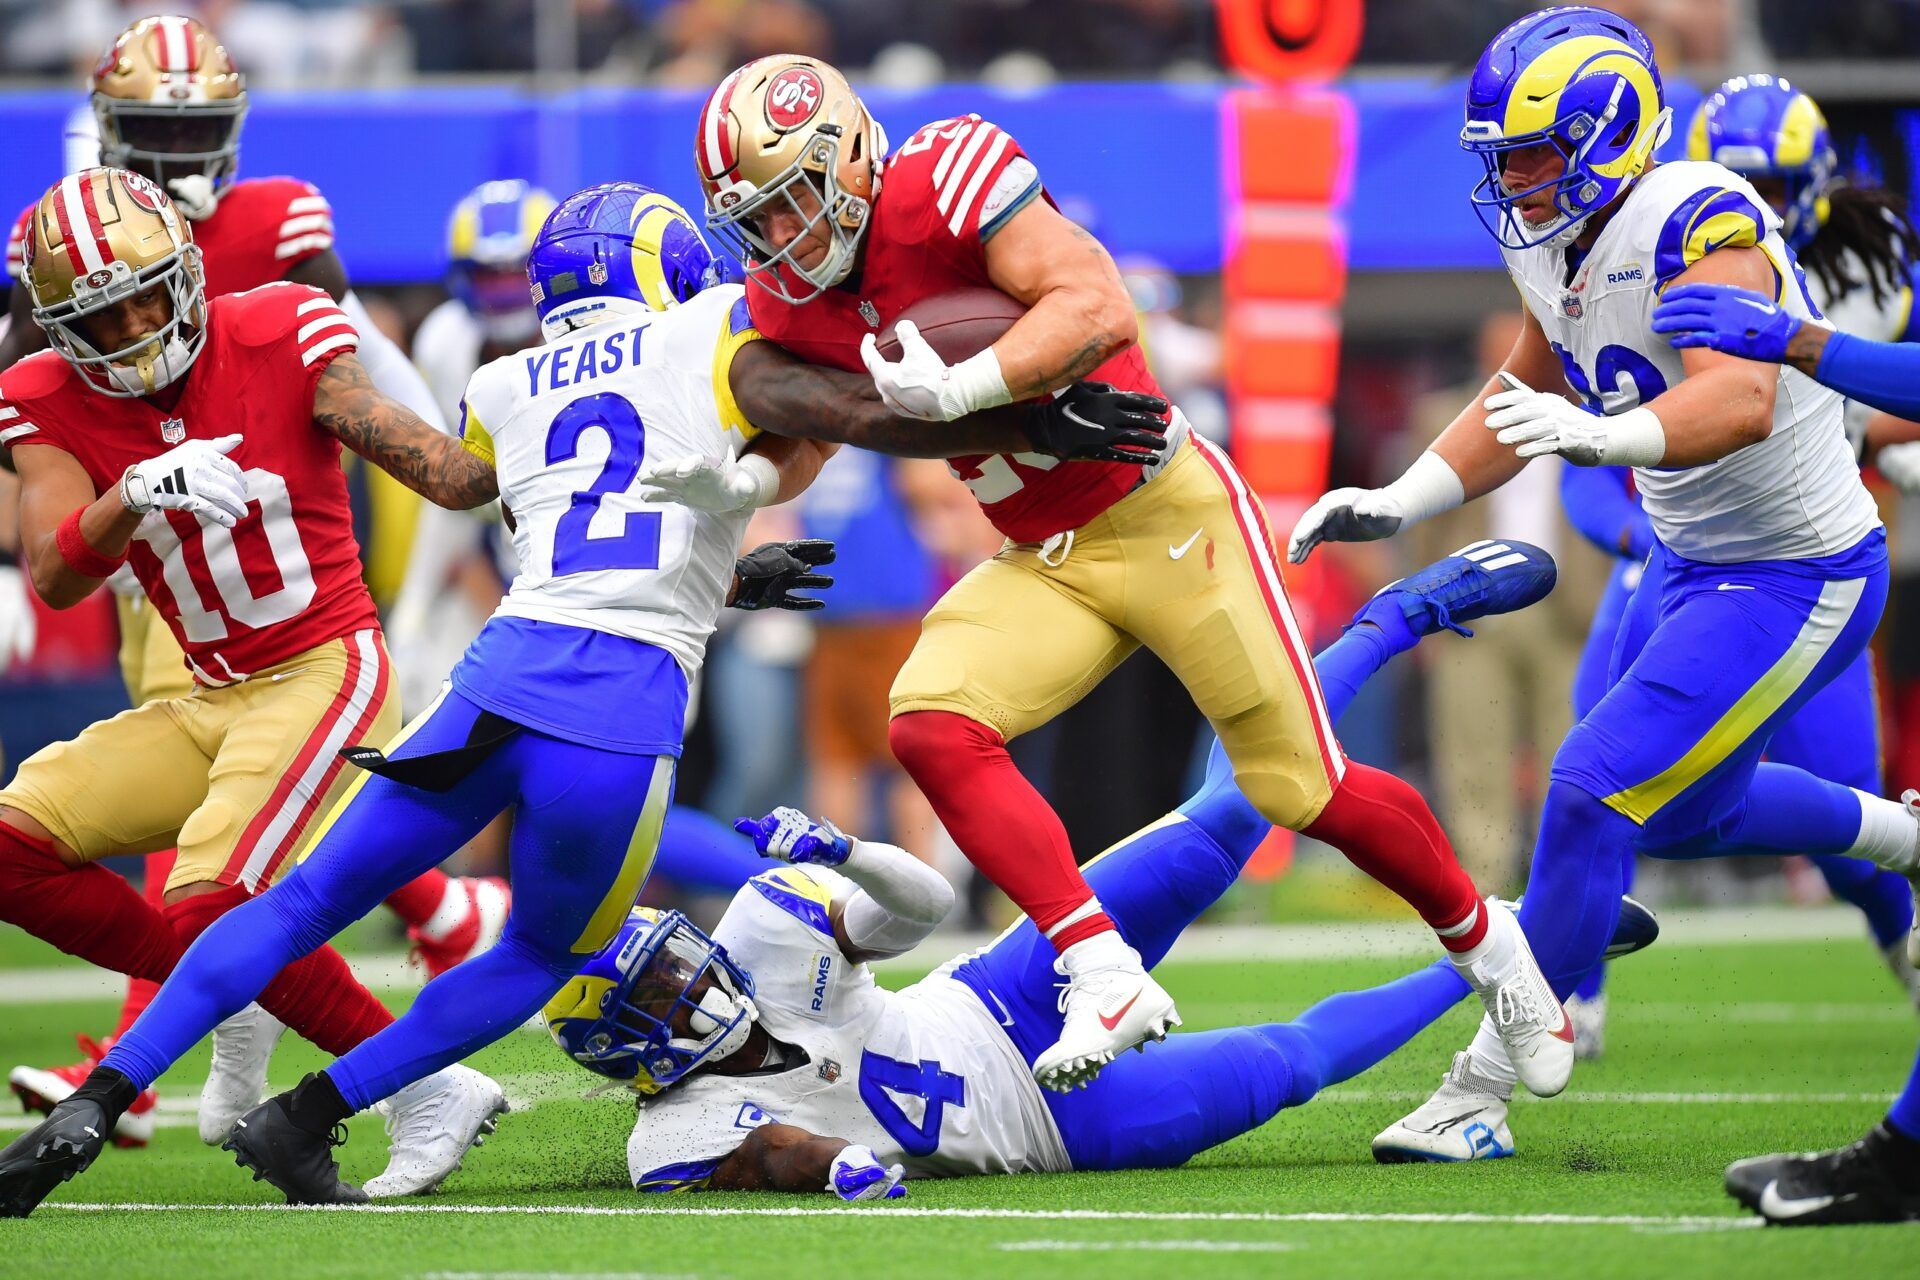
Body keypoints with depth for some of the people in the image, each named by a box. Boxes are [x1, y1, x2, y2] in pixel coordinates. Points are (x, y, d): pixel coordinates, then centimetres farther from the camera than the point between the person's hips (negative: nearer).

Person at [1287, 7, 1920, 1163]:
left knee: (1594, 797, -15)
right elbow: (1525, 399, 18)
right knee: (1684, 809, 26)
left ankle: (1482, 1097, -9)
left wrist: (1601, 435, -59)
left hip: (1796, 578, -10)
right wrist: (1401, 502, 8)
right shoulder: (1558, 246, 1)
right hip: (1697, 567, 10)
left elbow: (1740, 400, -43)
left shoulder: (1701, 225, -27)